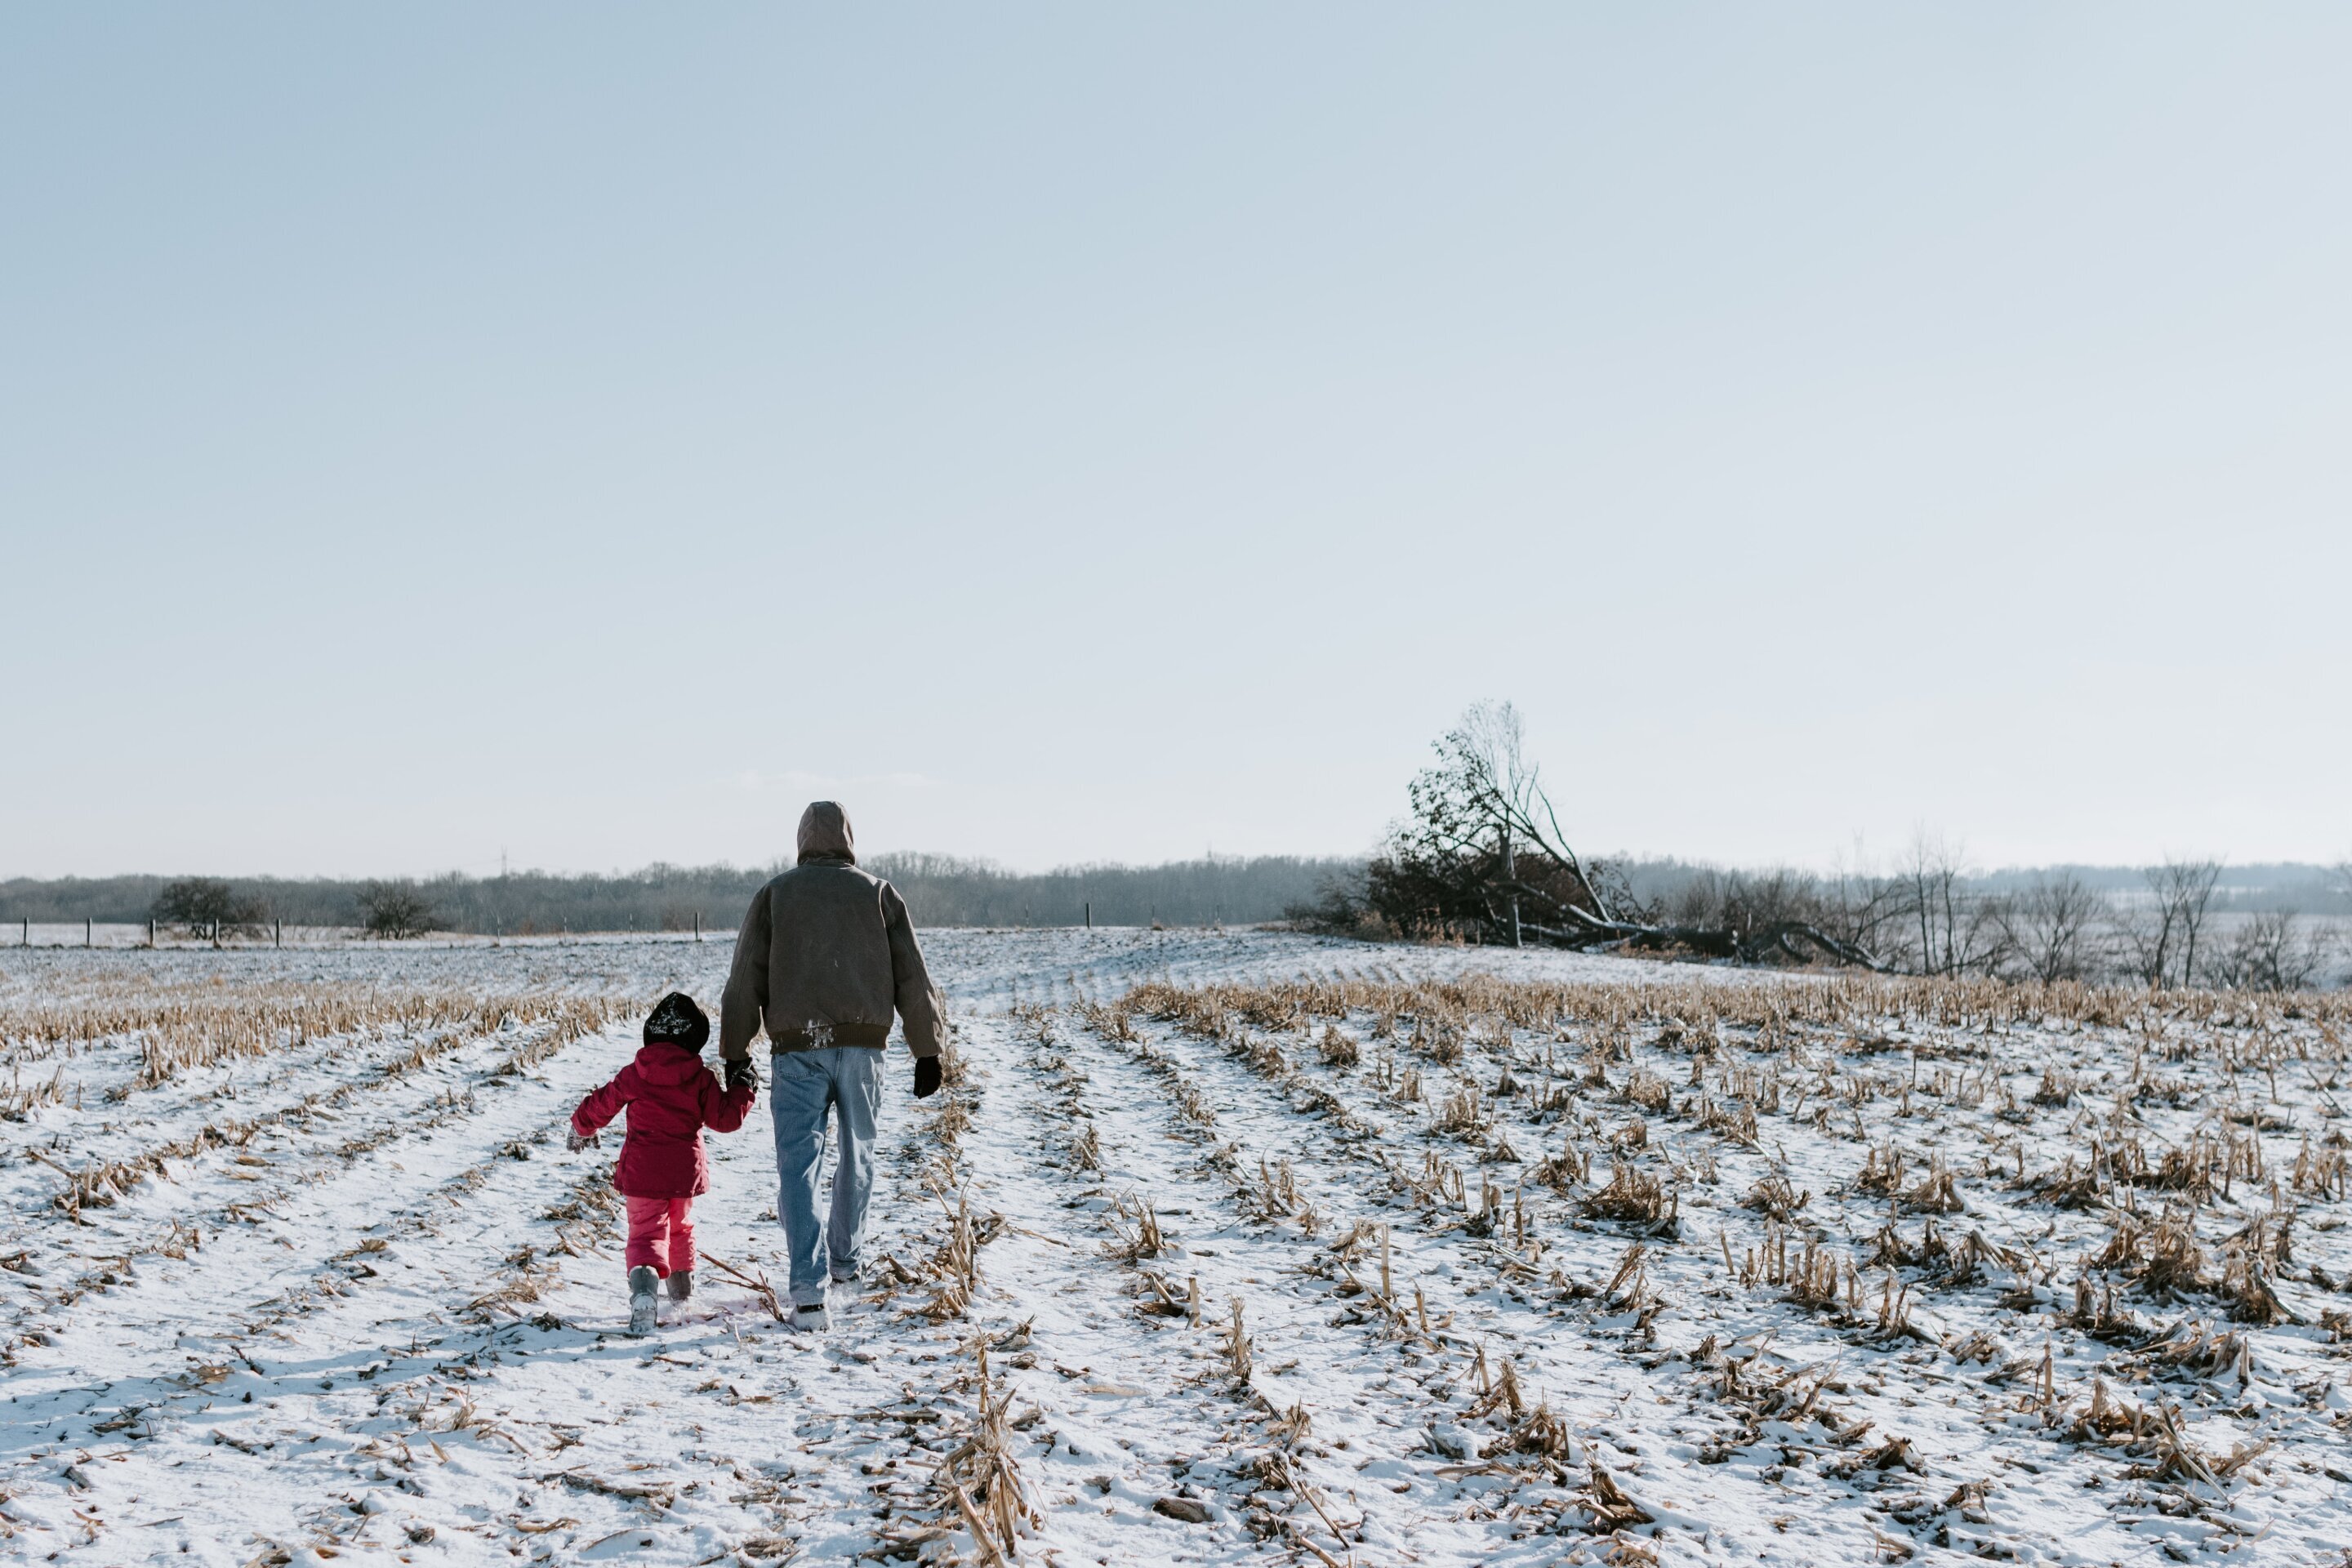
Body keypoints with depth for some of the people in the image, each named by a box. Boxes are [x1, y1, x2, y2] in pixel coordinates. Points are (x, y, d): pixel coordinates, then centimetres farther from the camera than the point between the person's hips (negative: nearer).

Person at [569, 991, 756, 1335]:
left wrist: (581, 1128, 26)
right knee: (680, 1225, 26)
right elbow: (725, 1118, 0)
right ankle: (683, 1283, 42)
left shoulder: (634, 1075, -3)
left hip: (642, 1171, -2)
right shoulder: (701, 1079, -4)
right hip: (686, 1170, 2)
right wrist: (742, 1088, 16)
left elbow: (600, 1106, 6)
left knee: (647, 1232, -5)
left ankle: (644, 1289, -33)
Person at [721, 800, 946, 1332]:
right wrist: (927, 1053, 10)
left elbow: (745, 981, 4)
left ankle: (809, 1290, -15)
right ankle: (843, 1257, 35)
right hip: (863, 1047, 1)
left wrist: (735, 1054, 10)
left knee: (798, 1166, -3)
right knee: (857, 1154, 21)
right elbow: (913, 979, 5)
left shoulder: (774, 895, 8)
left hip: (796, 1049, -1)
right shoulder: (879, 893, 8)